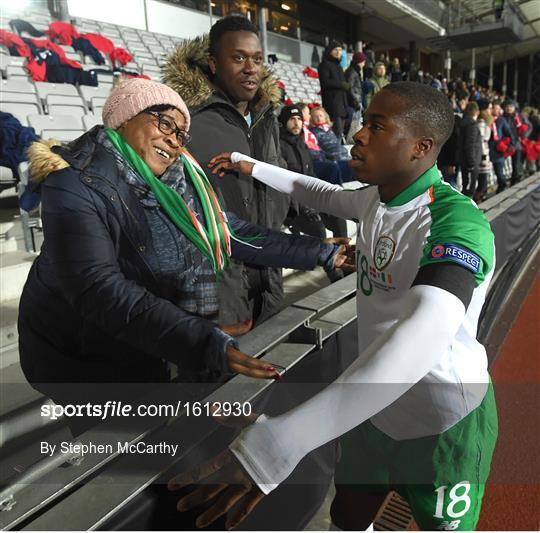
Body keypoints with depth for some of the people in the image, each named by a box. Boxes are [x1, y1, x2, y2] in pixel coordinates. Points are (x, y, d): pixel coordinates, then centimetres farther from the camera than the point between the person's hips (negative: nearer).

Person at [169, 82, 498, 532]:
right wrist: (253, 167, 18)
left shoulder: (458, 221, -29)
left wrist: (277, 442, -56)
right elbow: (327, 196, 20)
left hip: (445, 421, -6)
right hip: (375, 406, 7)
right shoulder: (377, 198, -4)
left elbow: (426, 333, -47)